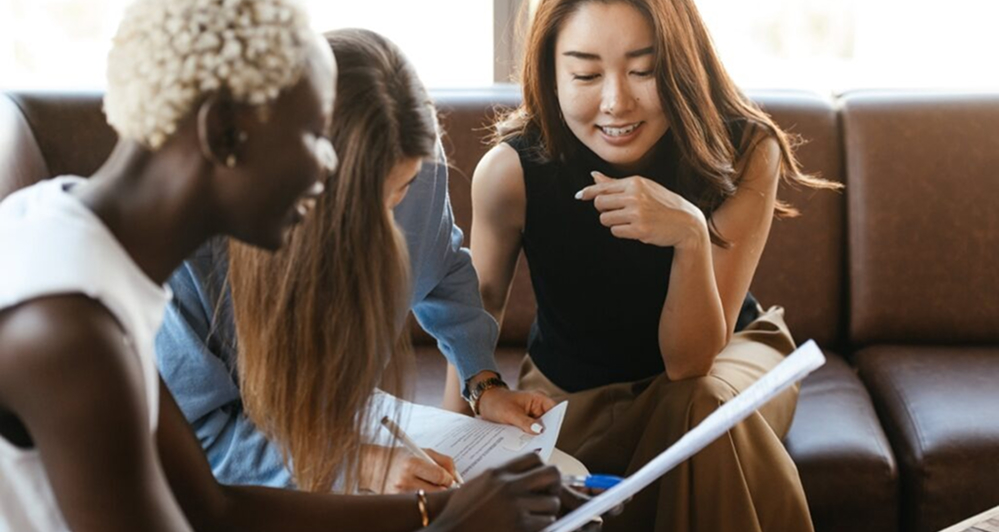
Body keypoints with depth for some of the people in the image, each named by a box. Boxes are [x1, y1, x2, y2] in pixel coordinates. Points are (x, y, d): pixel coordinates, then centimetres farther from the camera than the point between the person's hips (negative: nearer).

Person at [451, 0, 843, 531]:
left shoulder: (744, 151, -27)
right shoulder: (512, 170, -27)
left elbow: (689, 362, -27)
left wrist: (691, 235, -45)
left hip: (723, 357, 0)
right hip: (570, 389, 1)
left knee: (705, 406, -33)